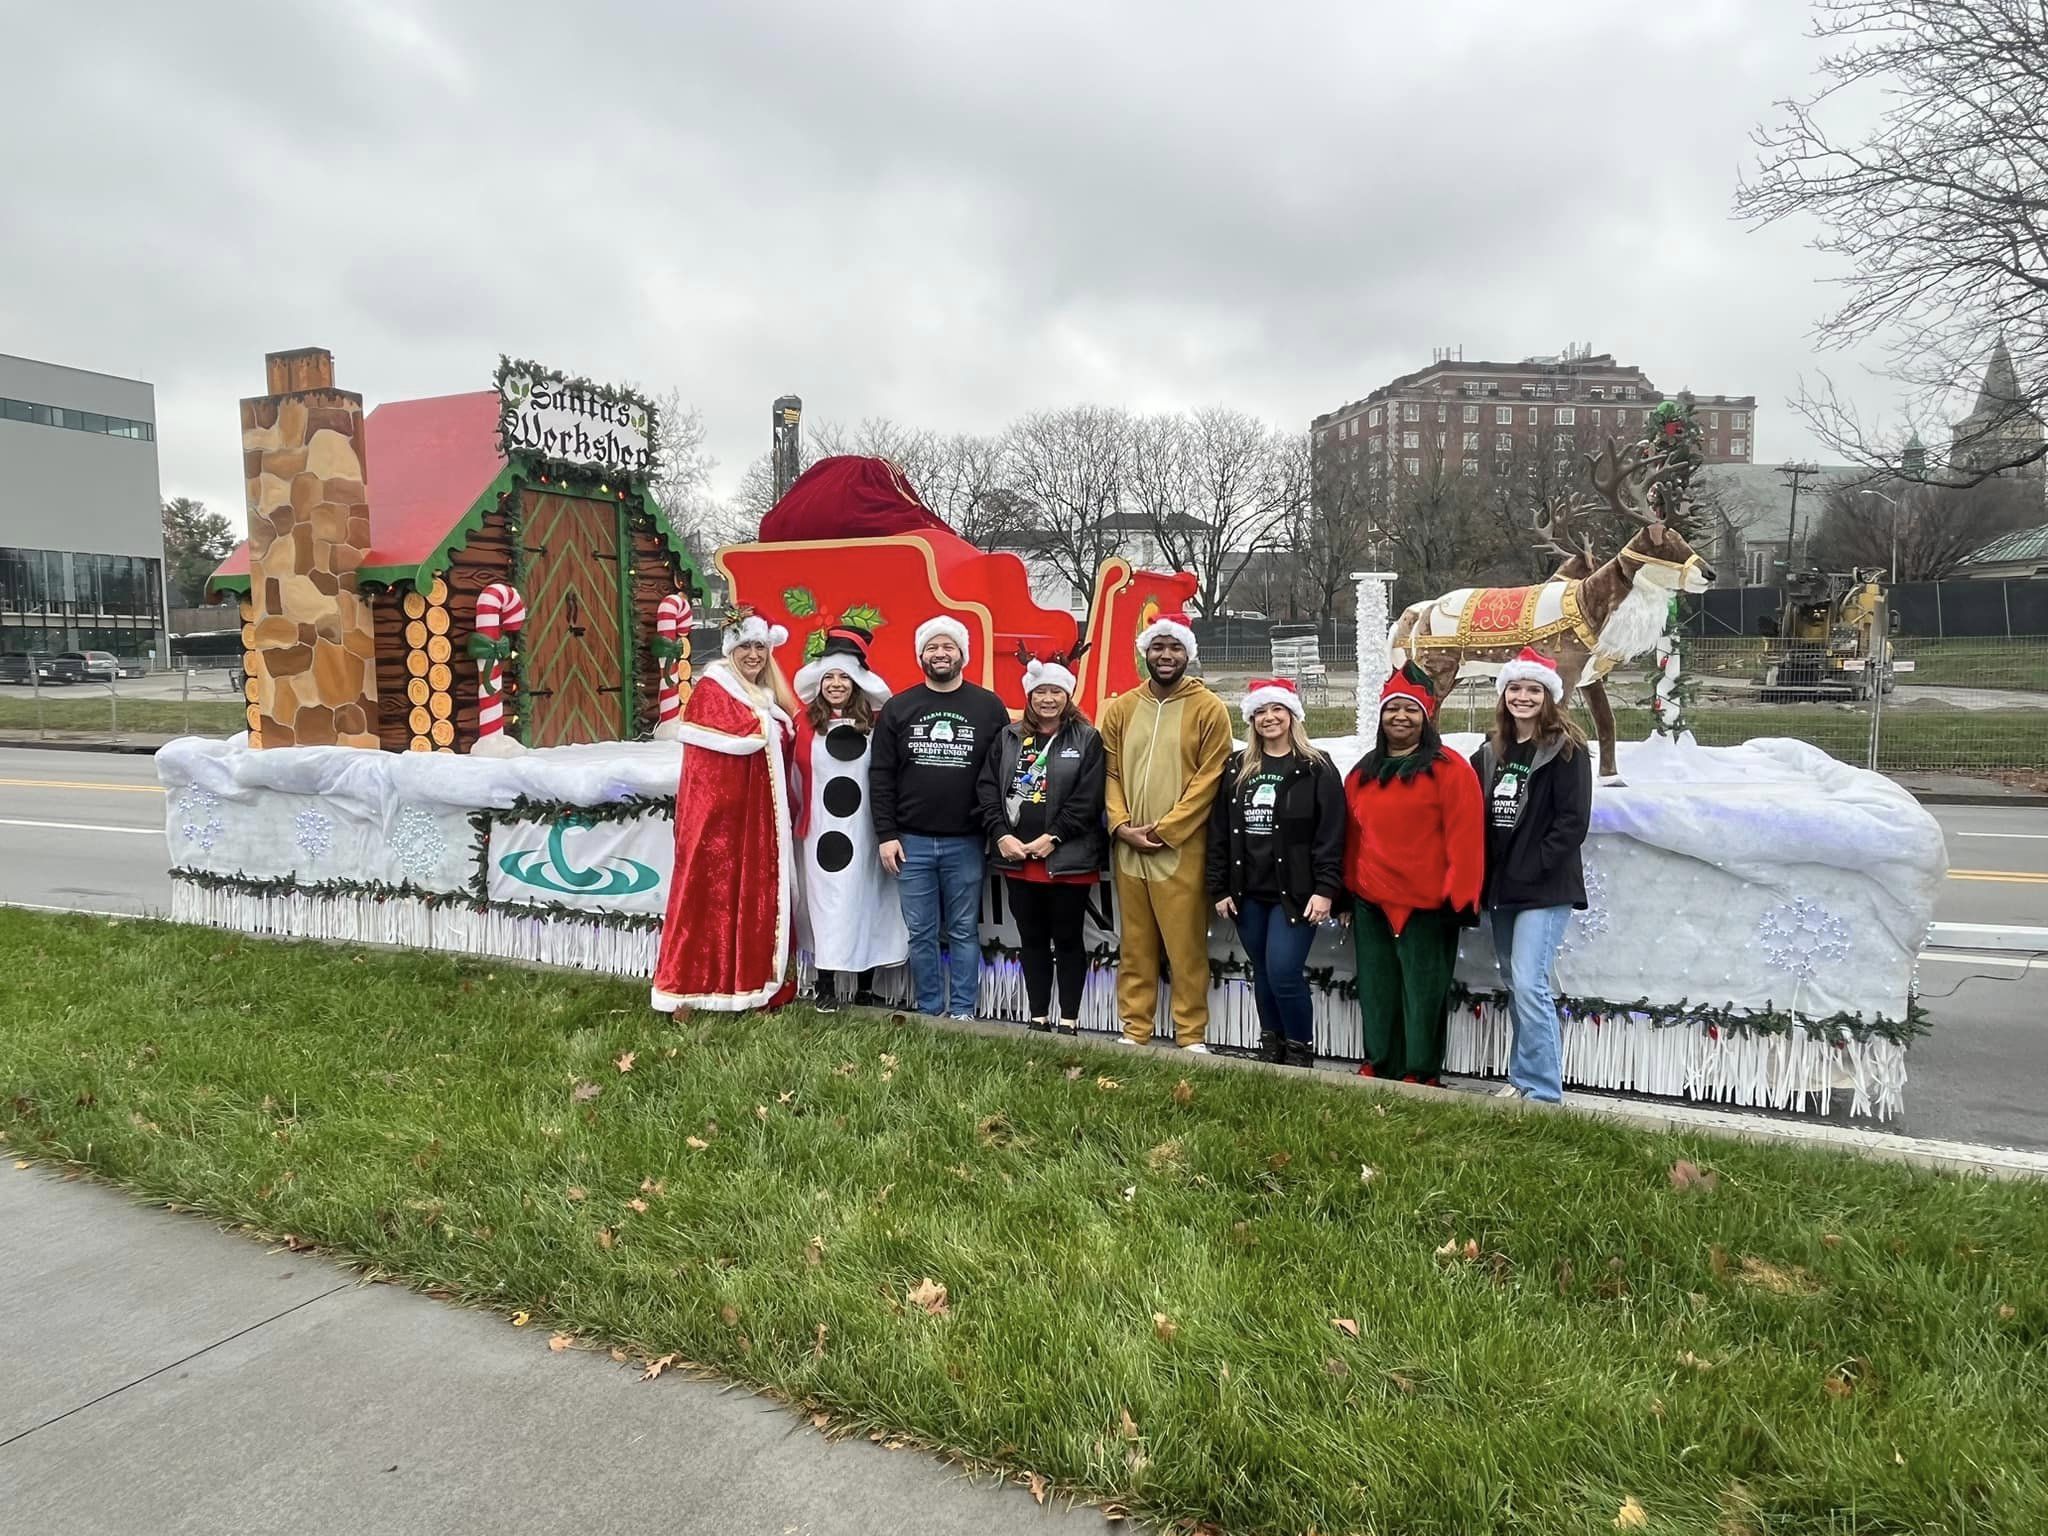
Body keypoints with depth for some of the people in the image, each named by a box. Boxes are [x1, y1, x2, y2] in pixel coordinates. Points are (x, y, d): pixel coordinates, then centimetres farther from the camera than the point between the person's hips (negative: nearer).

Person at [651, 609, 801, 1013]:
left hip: (759, 812, 7)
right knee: (714, 890, -5)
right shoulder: (711, 688, -7)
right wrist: (767, 724, -1)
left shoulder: (765, 691, 18)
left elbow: (792, 727, 7)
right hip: (718, 808, -7)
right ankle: (698, 983, 2)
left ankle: (751, 980, 16)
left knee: (758, 892, 8)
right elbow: (742, 737, -18)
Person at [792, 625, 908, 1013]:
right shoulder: (806, 722, 1)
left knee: (864, 901, 6)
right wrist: (802, 813, 5)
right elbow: (797, 773, 6)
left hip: (864, 830, 0)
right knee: (824, 902, 4)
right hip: (821, 830, 0)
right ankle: (825, 985, 13)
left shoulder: (875, 724, -1)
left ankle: (865, 987, 16)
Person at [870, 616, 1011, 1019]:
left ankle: (962, 1013, 15)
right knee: (921, 935, 7)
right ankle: (929, 1013, 17)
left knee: (964, 933, 7)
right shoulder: (898, 708, 5)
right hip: (911, 842, 1)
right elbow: (881, 775, 4)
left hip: (965, 842, -1)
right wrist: (886, 835, -3)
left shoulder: (989, 707, 3)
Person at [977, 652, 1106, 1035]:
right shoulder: (1009, 738, 10)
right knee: (1032, 940, 11)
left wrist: (1053, 838, -14)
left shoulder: (1087, 740, -1)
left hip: (1067, 859, -3)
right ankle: (1038, 1019, 20)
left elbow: (1087, 799, -9)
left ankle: (1069, 1021, 13)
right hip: (1016, 857, 4)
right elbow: (988, 788, 4)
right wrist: (1001, 835, -9)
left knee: (1067, 939, 5)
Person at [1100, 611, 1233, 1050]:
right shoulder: (1121, 709, 10)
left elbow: (1208, 779, -7)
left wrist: (1164, 830, -12)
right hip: (1128, 847, 4)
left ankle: (1191, 1036, 10)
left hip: (1182, 849, -4)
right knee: (1135, 945, 10)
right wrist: (1122, 825, -5)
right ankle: (1134, 1031, 20)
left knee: (1186, 946, -1)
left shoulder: (1209, 709, -2)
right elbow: (1111, 774, 10)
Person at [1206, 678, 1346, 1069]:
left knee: (1284, 973, -11)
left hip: (1295, 892, -5)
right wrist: (1220, 888, 6)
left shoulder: (1317, 769, -2)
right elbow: (1219, 832, 11)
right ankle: (1271, 1050, 24)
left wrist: (1325, 889, -15)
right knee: (1263, 974, 11)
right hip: (1248, 893, 5)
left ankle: (1300, 1053, 7)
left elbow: (1331, 836, -8)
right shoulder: (1237, 769, 11)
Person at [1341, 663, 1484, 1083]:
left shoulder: (1449, 768, -6)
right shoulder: (1363, 772, 12)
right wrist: (1349, 890, 14)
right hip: (1371, 904, 6)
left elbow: (1465, 838, -11)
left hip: (1427, 905, -6)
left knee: (1423, 992, 3)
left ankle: (1420, 1074, 13)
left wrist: (1459, 897, -14)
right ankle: (1378, 1065, 24)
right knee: (1376, 990, 13)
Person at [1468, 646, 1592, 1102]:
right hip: (1501, 889, 6)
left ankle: (1542, 1090, -3)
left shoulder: (1566, 749, -6)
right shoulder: (1491, 751, 13)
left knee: (1529, 986, -12)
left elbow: (1574, 821, -12)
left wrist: (1533, 868, -15)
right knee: (1515, 987, 12)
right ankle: (1523, 1078, 23)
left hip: (1545, 889, -6)